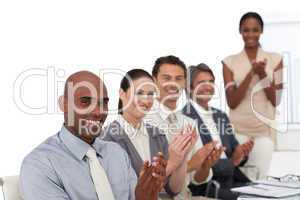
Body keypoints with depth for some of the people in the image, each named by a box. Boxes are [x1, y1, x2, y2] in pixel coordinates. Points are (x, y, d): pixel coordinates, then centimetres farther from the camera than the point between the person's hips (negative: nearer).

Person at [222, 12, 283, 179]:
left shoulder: (275, 59, 3)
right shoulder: (230, 62, 2)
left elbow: (276, 101, 1)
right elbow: (232, 102, -4)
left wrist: (263, 75, -13)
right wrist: (251, 73, -14)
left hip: (265, 129, 0)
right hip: (238, 129, 0)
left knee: (260, 178, 0)